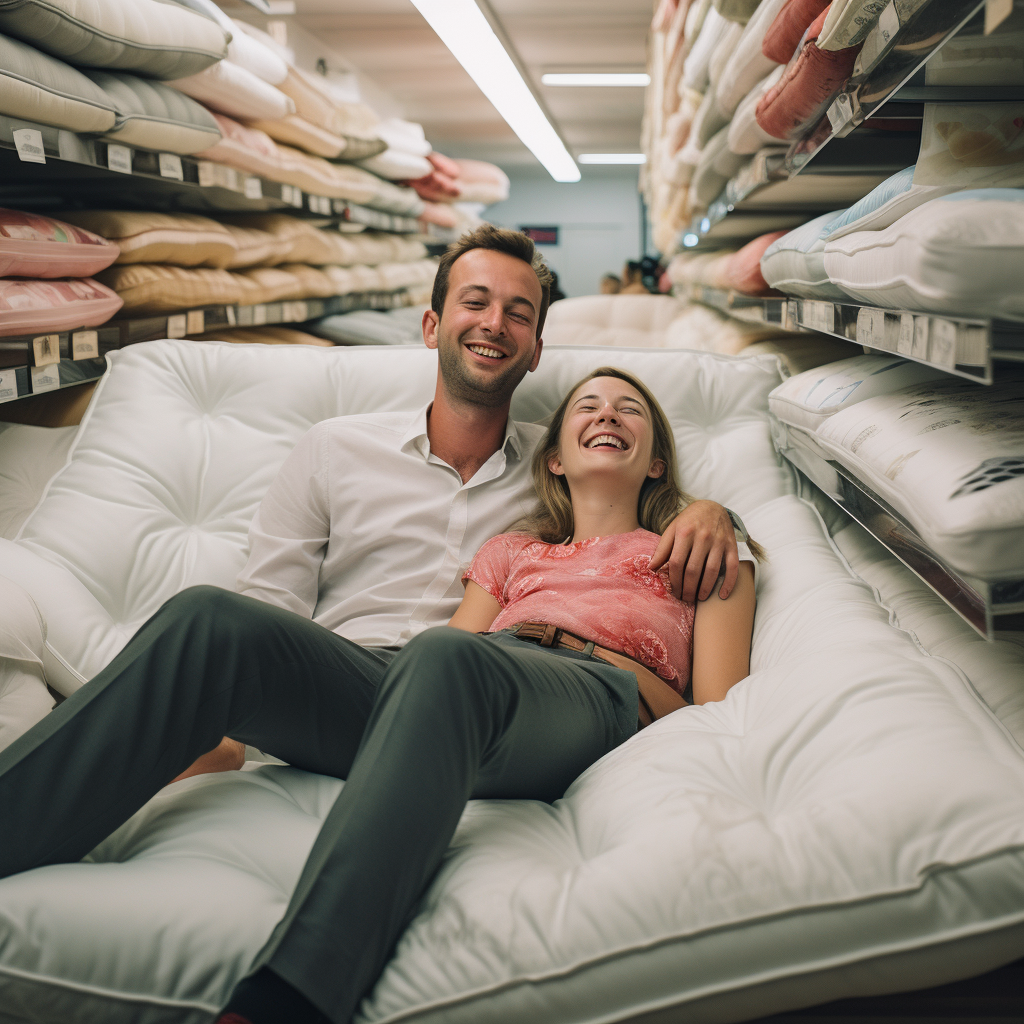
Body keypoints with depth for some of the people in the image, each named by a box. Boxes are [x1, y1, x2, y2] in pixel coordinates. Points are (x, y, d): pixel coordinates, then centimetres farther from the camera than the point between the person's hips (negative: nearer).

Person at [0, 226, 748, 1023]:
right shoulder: (338, 449, 19)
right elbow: (269, 611, 12)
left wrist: (711, 512, 6)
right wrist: (208, 715, -7)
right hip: (340, 695, 1)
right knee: (214, 623, -31)